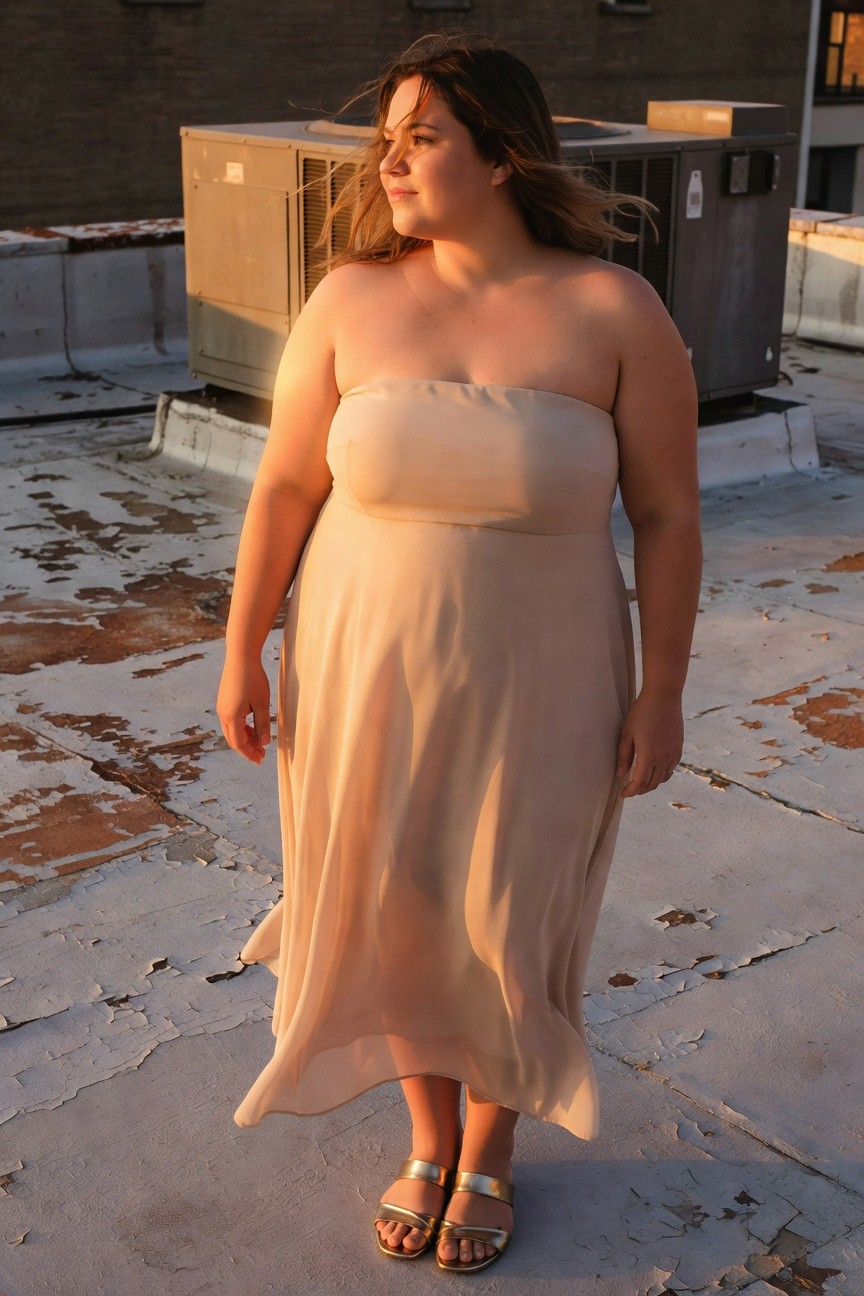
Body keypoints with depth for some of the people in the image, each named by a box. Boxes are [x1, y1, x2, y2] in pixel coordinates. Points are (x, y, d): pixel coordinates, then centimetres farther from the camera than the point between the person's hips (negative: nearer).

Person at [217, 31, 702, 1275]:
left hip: (530, 686, -2)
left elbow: (668, 515, -7)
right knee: (388, 911, 14)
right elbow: (284, 486, -1)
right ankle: (430, 1136, 40)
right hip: (364, 678, 2)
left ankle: (490, 1152, 39)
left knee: (506, 923, 11)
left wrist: (660, 694, -6)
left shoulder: (615, 310, -12)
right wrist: (242, 654, 0)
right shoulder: (354, 300, -7)